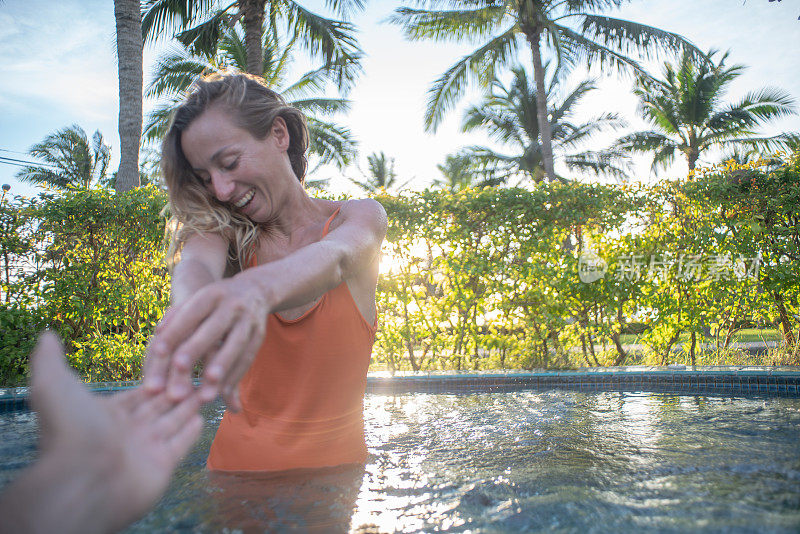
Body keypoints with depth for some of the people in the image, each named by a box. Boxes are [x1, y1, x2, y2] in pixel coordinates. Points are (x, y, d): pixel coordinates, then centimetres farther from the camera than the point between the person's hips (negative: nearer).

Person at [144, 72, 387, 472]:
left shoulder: (362, 218, -2)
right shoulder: (223, 231, 2)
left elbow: (332, 258, -24)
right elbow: (196, 266, -21)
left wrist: (257, 288, -46)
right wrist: (194, 305, -45)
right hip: (239, 462, 1)